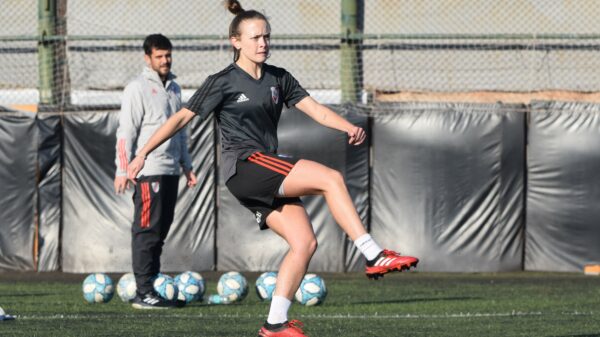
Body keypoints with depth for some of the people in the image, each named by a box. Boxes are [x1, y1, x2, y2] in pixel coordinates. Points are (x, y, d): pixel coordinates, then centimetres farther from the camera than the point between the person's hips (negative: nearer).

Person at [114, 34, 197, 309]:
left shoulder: (173, 88, 18)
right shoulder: (138, 88, -4)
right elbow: (126, 131, -8)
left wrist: (187, 165, 23)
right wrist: (123, 170, -13)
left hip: (171, 170, 7)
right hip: (149, 170, -7)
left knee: (161, 230, 8)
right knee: (147, 230, -8)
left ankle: (153, 286, 12)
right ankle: (143, 292, -9)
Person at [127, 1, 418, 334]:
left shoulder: (279, 79, 14)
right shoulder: (223, 82, -3)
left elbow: (316, 110, 6)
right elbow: (182, 118, -1)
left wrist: (350, 128, -13)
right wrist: (142, 153, -5)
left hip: (268, 175, 7)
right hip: (243, 165, -7)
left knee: (304, 241, -7)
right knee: (331, 178, -21)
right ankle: (374, 256, -24)